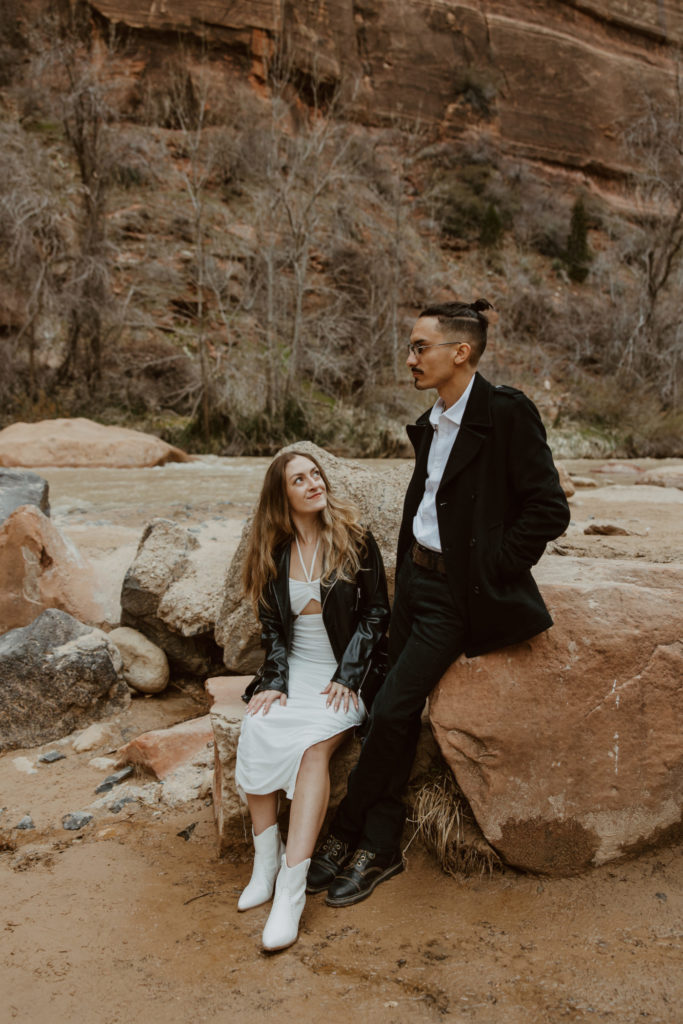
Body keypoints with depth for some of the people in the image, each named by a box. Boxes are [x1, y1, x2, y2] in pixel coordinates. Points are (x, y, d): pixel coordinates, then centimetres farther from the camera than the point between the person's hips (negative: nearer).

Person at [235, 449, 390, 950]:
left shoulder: (354, 539, -1)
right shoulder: (273, 552, 8)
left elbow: (377, 612, 0)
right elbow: (271, 624, 10)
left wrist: (347, 677, -10)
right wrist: (275, 679, -6)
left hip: (344, 672, -3)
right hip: (294, 669, 3)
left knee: (314, 744, -30)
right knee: (256, 731, -27)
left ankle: (291, 888, -30)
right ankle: (267, 861, -13)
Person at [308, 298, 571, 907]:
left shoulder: (506, 412, -14)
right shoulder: (432, 424, 10)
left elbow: (549, 509, -16)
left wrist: (488, 566, -13)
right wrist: (407, 570, 10)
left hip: (457, 594, -8)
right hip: (417, 577, 8)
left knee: (391, 711, -6)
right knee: (399, 716, 8)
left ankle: (346, 835, 14)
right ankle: (381, 850, 20)